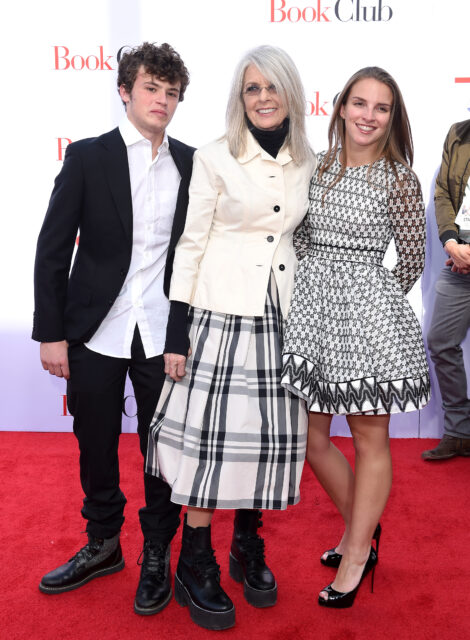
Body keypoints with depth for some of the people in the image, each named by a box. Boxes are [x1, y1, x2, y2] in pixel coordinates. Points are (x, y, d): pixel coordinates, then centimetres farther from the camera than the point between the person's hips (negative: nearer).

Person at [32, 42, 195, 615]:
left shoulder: (192, 164, 5)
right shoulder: (88, 157, -1)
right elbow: (52, 251, -2)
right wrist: (51, 333, -5)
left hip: (164, 336, 1)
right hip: (95, 333, 0)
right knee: (95, 445, 13)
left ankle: (157, 554, 29)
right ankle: (103, 544, 37)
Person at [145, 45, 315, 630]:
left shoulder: (308, 164, 9)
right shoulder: (215, 159, -3)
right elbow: (191, 244, -4)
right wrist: (175, 335, -8)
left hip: (281, 318, 4)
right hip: (222, 314, -4)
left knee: (270, 434, 9)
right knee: (211, 434, -1)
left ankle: (248, 549, 30)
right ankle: (195, 569, 16)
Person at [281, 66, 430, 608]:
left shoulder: (399, 178, -4)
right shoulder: (317, 167, 8)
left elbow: (411, 260, 2)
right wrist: (321, 287, 9)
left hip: (368, 310, -5)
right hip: (311, 305, 5)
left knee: (369, 439, 7)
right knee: (311, 439, 10)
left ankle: (356, 555, 26)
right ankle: (361, 528, 35)